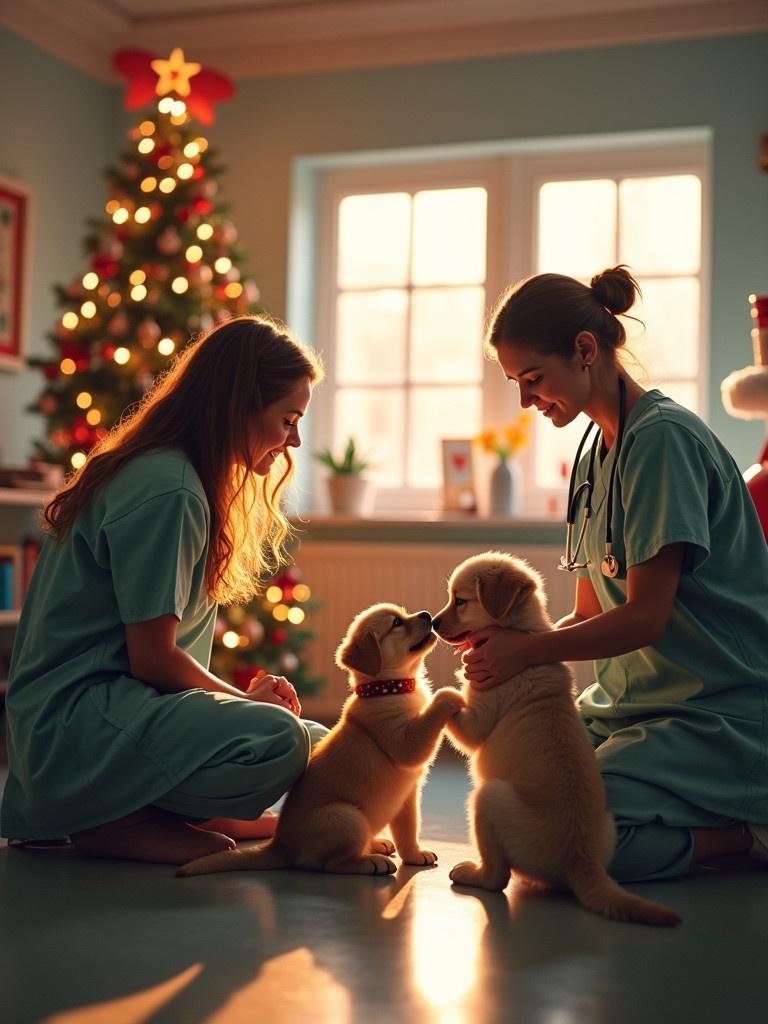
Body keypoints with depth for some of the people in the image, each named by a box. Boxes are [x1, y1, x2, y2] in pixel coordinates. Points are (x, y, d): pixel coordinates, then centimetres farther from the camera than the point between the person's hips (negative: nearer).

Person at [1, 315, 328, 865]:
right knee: (277, 742, -31)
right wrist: (248, 700, -1)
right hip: (74, 722, -10)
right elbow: (152, 658, -17)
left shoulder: (183, 477, 15)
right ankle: (117, 824, -13)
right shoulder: (167, 490, -17)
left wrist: (246, 697, 5)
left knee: (321, 744, 11)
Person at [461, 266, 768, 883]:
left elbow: (645, 617, -18)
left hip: (717, 714, -9)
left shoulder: (663, 438, -15)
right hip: (630, 705, 9)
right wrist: (506, 642, -4)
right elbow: (590, 615, 13)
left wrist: (527, 651, -13)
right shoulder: (597, 454, 13)